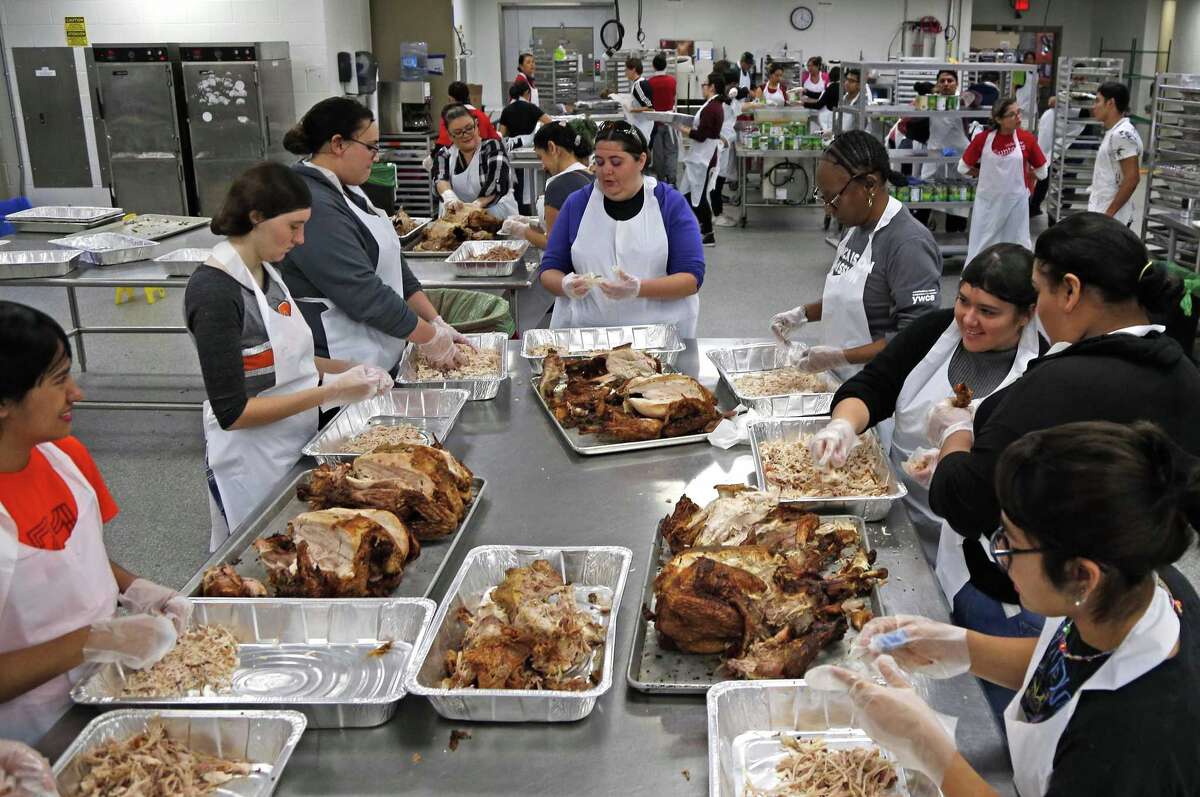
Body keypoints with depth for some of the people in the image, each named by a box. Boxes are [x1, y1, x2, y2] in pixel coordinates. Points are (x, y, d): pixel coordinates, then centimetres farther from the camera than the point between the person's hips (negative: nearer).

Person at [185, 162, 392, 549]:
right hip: (251, 461, -8)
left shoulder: (266, 271, 3)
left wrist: (346, 369, -1)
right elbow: (231, 412, -23)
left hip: (296, 444, 8)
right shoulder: (213, 292, -22)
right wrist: (331, 392, -24)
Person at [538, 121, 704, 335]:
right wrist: (566, 286, -11)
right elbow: (549, 271, 12)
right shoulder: (577, 203, 9)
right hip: (583, 331, 1)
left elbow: (692, 278, -3)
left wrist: (639, 289, -20)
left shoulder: (671, 203, 4)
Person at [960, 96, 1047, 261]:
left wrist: (1019, 175, 2)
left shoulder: (1027, 138, -7)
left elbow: (1042, 170, 5)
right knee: (981, 247, 9)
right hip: (988, 201, -1)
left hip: (1016, 201, 1)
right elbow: (964, 167, 3)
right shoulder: (983, 138, -10)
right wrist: (988, 175, 1)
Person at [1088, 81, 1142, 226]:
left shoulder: (1122, 134, -17)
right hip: (1101, 212, 10)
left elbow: (1132, 178, -22)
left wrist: (1109, 213, -22)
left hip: (1111, 217, -10)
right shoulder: (1113, 132, 14)